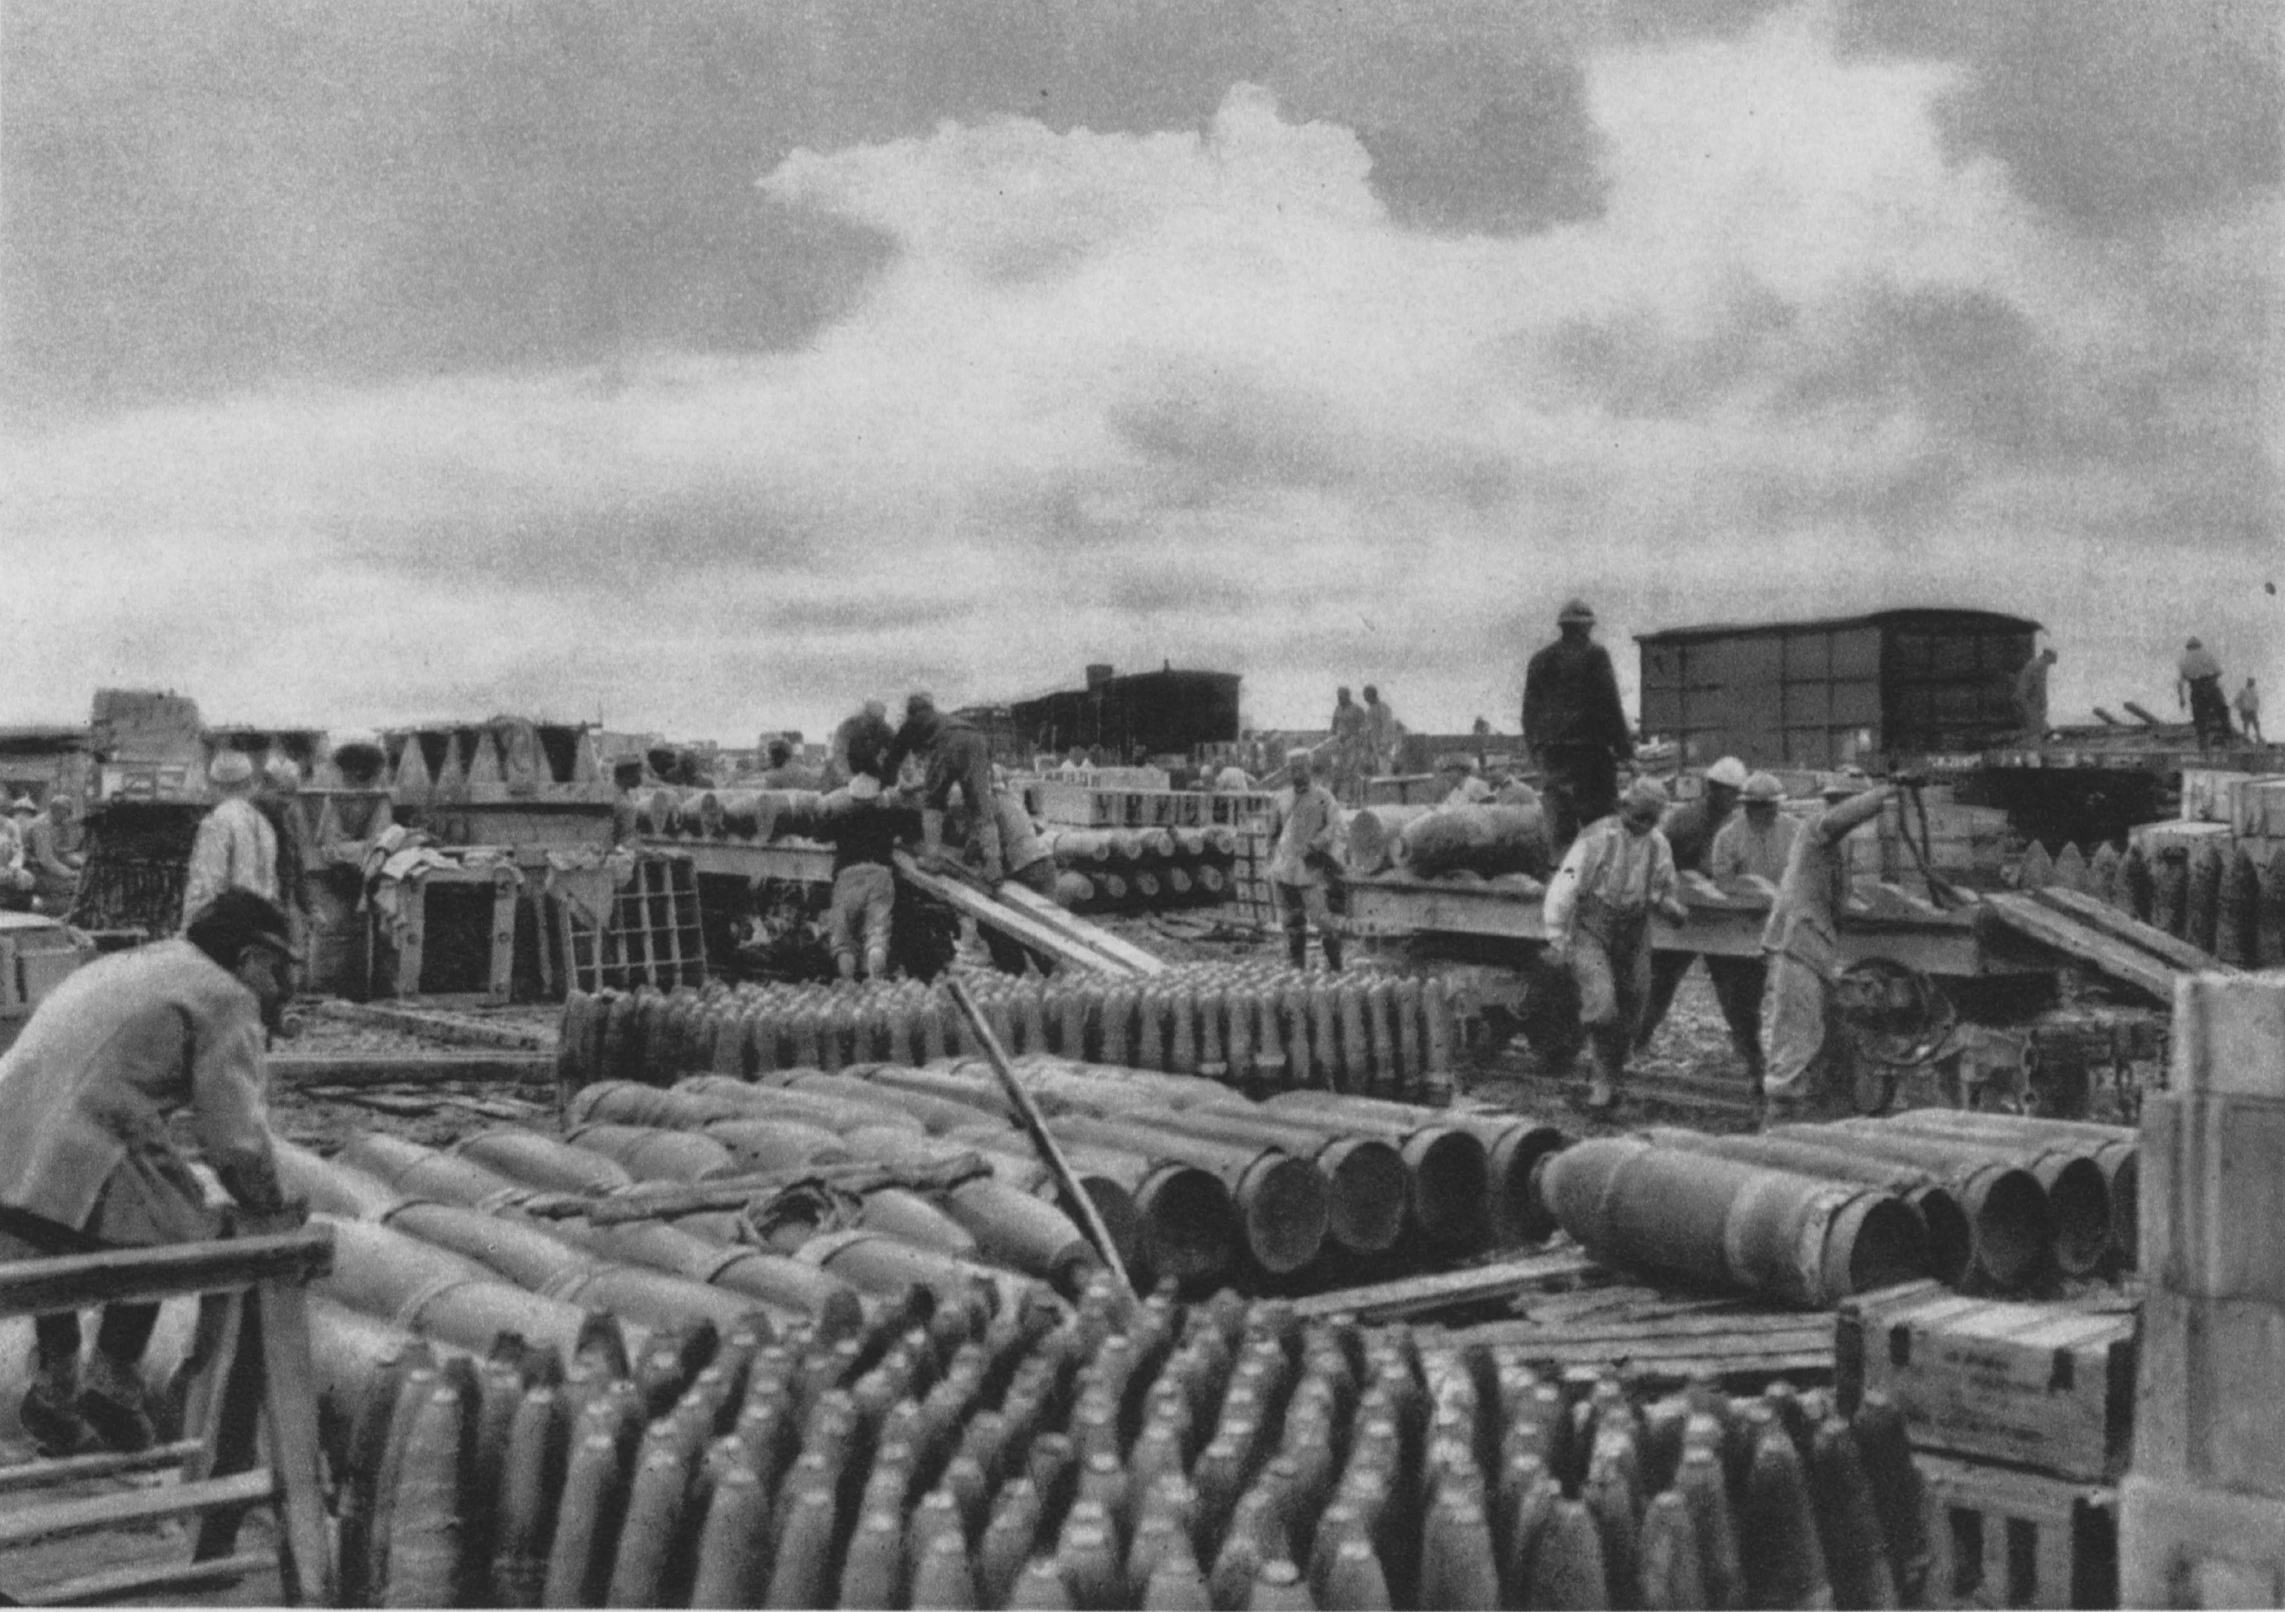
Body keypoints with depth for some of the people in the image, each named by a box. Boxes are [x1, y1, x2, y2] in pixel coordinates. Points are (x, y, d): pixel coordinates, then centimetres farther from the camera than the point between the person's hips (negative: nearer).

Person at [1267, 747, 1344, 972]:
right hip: (1285, 869, 4)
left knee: (1321, 918, -9)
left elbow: (1334, 825, -6)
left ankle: (1335, 967, 2)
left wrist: (1314, 846, -18)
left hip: (1311, 869, -4)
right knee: (1292, 920, 7)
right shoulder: (1281, 799, 13)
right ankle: (1297, 965, 16)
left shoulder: (1323, 797, 2)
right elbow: (1273, 834, 20)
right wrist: (1273, 864, 14)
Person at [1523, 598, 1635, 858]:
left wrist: (1535, 748, 18)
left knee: (1558, 818, 5)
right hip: (1589, 746, -5)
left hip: (1549, 751, 5)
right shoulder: (1595, 655, -4)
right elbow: (1610, 703, -8)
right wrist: (1624, 746, -4)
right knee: (1597, 817, -3)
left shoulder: (1539, 660, 13)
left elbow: (1529, 710, 13)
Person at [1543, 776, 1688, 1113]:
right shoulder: (1597, 838, -14)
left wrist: (1673, 907, -6)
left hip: (1632, 941, 5)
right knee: (1601, 1004, -22)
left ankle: (1612, 1077, 32)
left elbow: (1663, 892, 18)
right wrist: (1556, 940, -14)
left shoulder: (1658, 846, 2)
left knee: (1627, 1018, 10)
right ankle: (1605, 1079, -6)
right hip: (1590, 934, -5)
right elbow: (1563, 889, -13)